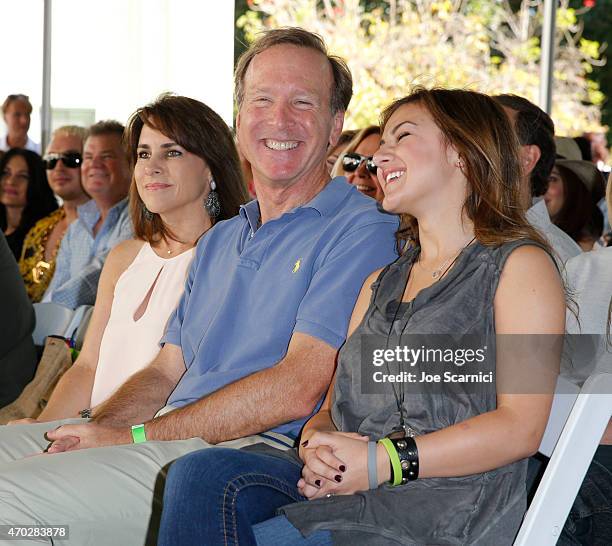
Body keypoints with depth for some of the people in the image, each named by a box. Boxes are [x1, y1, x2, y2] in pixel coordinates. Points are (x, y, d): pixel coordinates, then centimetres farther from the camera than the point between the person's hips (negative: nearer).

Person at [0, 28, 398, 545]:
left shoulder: (362, 231, -5)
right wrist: (94, 429, -3)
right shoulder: (218, 240, 23)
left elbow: (297, 390, -15)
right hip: (169, 438, 8)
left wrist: (134, 436, -14)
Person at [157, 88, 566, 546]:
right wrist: (317, 443, -5)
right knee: (201, 473, -24)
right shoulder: (380, 285, 28)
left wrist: (382, 461, -16)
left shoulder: (520, 264, 4)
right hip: (345, 487, 6)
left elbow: (521, 426, -8)